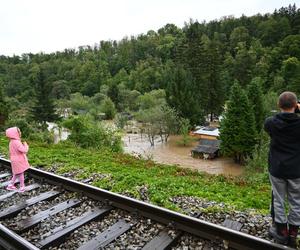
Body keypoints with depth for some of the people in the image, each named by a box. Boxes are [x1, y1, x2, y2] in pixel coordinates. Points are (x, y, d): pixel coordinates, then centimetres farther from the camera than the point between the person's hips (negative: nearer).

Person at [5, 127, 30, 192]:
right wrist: (25, 145, -12)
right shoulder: (16, 142, -26)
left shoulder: (12, 142, 6)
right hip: (18, 161, -9)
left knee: (16, 174, 22)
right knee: (21, 174, 5)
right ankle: (22, 187, 18)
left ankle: (10, 185, 30)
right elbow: (24, 150, -29)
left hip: (16, 160, 9)